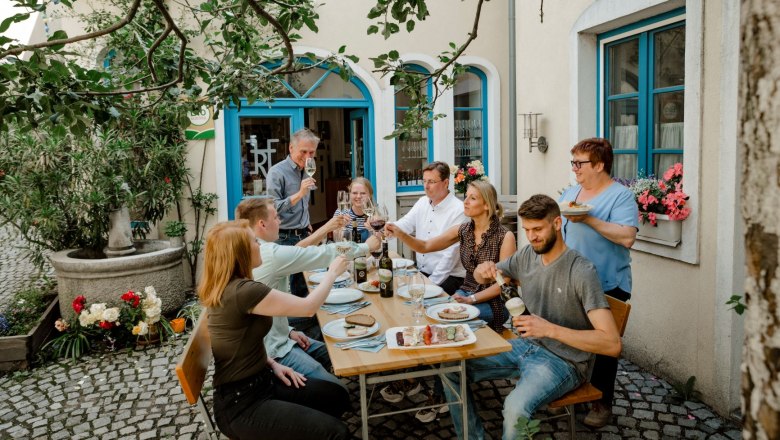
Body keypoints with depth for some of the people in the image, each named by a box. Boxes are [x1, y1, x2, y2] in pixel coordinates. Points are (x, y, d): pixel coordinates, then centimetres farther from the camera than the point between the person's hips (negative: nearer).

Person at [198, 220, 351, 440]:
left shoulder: (227, 287, 4)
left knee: (338, 396, 12)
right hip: (241, 404, -10)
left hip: (257, 381, 10)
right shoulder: (243, 291, -27)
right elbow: (308, 307, -20)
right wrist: (333, 272, -5)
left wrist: (272, 364, 4)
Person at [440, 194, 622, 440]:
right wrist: (483, 270, -10)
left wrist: (550, 329, -33)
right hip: (525, 346, 7)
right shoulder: (527, 255, 0)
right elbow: (481, 278, 16)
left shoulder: (581, 271, -20)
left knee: (516, 407, -35)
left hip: (563, 361, -7)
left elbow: (612, 344, -25)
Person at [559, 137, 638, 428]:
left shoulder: (620, 196, -12)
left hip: (607, 287, -6)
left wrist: (588, 219, -27)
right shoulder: (570, 193, 10)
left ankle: (602, 403, 22)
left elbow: (627, 237, -25)